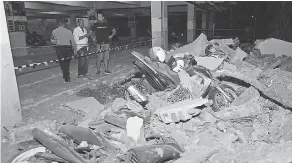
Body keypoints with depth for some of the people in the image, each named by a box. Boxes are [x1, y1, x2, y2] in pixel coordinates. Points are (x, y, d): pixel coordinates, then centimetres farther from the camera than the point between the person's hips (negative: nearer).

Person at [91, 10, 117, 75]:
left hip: (106, 43, 2)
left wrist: (111, 36, 7)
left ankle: (106, 70, 11)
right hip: (99, 44, -2)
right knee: (99, 57, -6)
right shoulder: (95, 25, 6)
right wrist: (94, 38, 5)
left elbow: (114, 31, 19)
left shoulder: (107, 25, 11)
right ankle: (98, 70, 1)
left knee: (106, 57, 3)